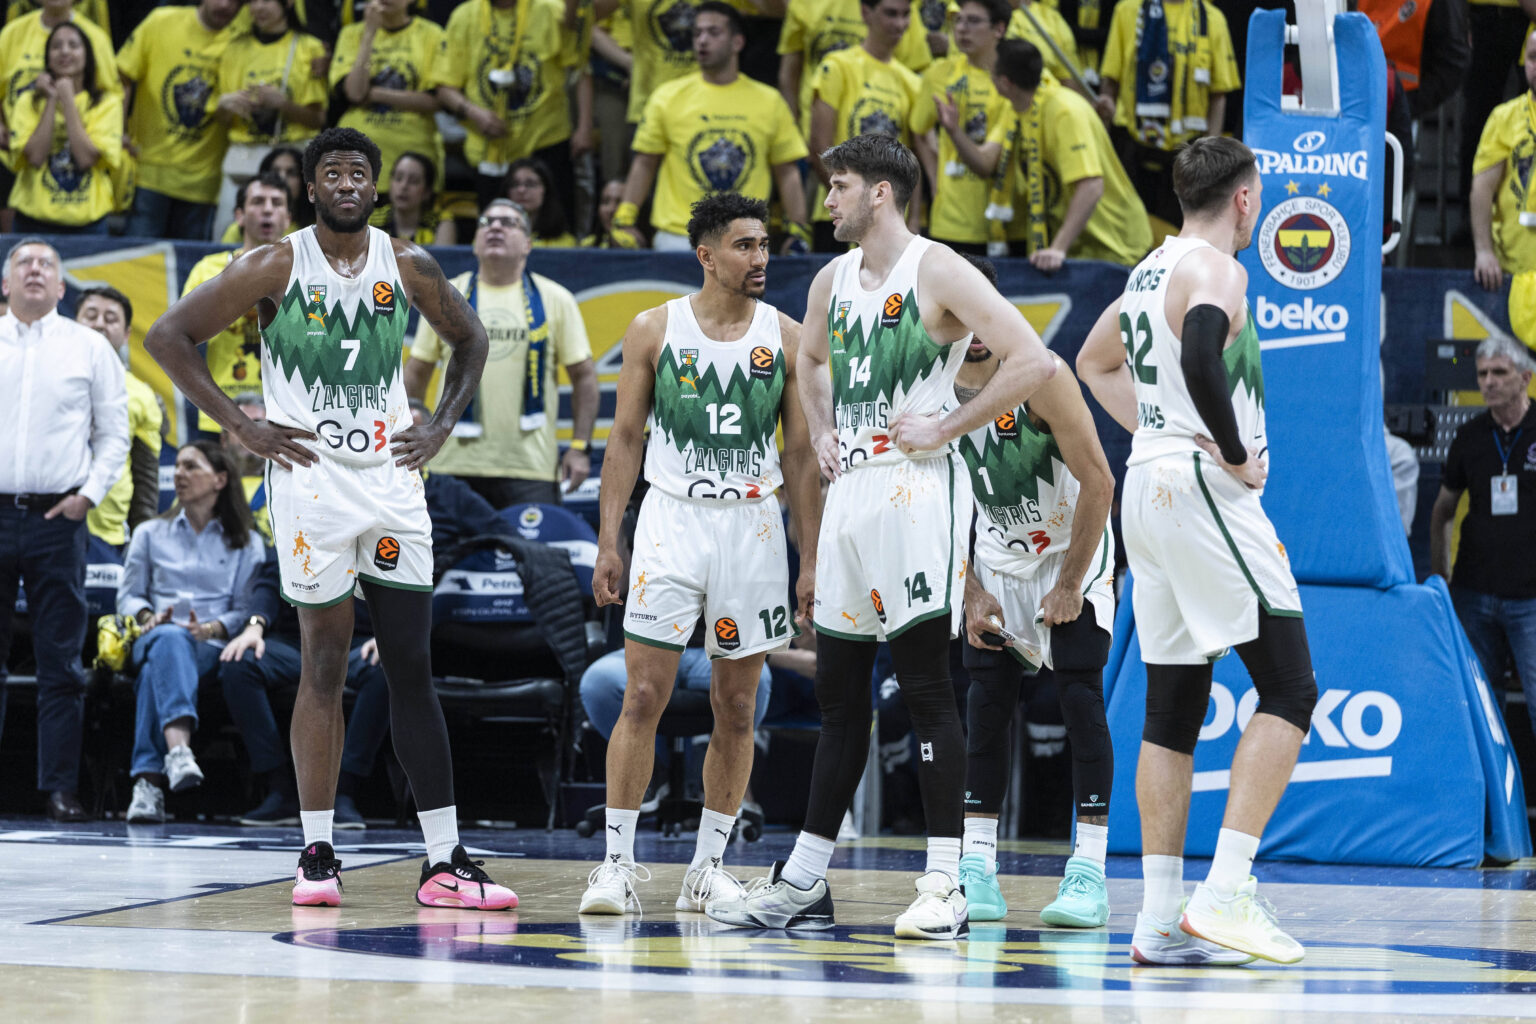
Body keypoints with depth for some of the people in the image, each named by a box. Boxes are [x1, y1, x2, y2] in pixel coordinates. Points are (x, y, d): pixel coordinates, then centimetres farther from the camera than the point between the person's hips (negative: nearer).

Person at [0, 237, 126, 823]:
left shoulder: (89, 348, 8)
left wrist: (90, 493, -3)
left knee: (60, 661, -2)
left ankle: (60, 787, 0)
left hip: (57, 517, -1)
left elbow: (115, 431, 9)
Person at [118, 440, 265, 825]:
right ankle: (178, 747, -69)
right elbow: (128, 595, 20)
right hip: (157, 636, 1)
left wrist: (214, 628, -13)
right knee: (168, 638, -41)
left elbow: (247, 608, 8)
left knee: (157, 666, -38)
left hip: (212, 648, -1)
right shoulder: (151, 533, 26)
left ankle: (148, 779, -57)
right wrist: (147, 616, -3)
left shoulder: (246, 543, 19)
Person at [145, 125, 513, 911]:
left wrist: (441, 427, 9)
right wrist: (241, 426, -7)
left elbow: (468, 339, 22)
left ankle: (444, 863, 0)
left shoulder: (407, 266, 5)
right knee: (324, 668, -1)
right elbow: (168, 335, -4)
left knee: (412, 669, 1)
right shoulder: (275, 269, -5)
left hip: (393, 485, 3)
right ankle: (317, 855, 8)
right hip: (312, 485, -3)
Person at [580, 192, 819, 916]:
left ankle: (708, 868, 14)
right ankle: (617, 863, -2)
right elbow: (625, 438, 4)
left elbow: (800, 454, 6)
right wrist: (608, 542, -3)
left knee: (736, 706, 5)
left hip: (752, 528, 2)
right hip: (672, 522, -2)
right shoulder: (655, 331, 1)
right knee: (644, 697, -7)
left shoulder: (785, 338, 4)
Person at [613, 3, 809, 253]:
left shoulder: (770, 103, 9)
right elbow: (644, 165, 9)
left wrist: (798, 232, 2)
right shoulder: (667, 98, 6)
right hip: (678, 239, -1)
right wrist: (624, 221, -1)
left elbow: (787, 174, 11)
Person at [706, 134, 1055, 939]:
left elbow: (1033, 362, -17)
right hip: (850, 491, 8)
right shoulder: (833, 280, 13)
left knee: (926, 687, -8)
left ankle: (945, 883, -6)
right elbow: (810, 361, 34)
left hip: (915, 489, -8)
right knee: (838, 694, 11)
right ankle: (803, 881, 15)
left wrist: (946, 428, -16)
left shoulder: (937, 273, -10)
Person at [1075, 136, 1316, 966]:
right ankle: (1225, 895, -16)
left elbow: (1094, 361, 33)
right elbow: (1202, 357, -31)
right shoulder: (1213, 269, -11)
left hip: (1147, 489, 9)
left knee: (1174, 710, 9)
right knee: (1288, 689, -8)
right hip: (1205, 491, -9)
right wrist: (1236, 454, -19)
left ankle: (1161, 918, 6)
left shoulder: (1150, 271, 17)